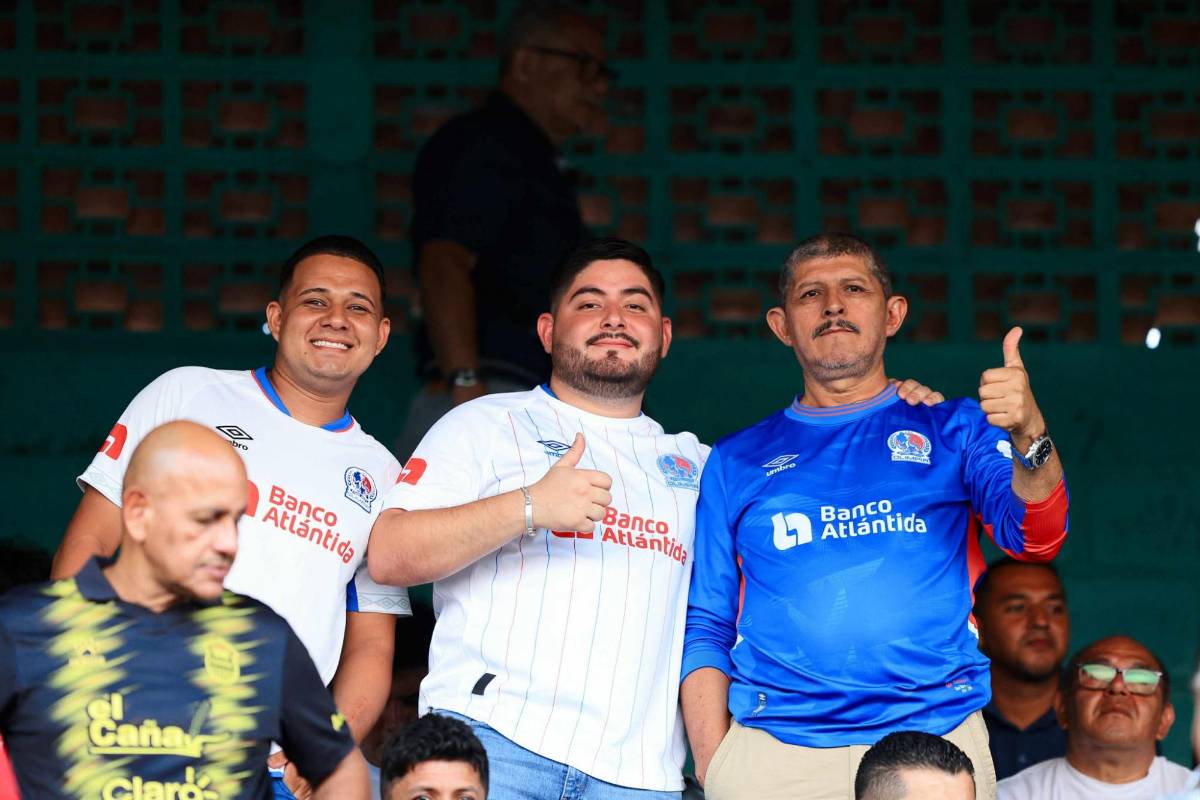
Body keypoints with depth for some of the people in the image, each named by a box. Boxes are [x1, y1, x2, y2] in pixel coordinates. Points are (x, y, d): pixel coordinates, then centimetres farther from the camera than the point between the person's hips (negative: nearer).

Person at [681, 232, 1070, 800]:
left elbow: (1036, 537, -3)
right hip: (772, 752, 1)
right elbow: (705, 628, 13)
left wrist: (1029, 436, -23)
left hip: (934, 740, 0)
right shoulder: (737, 460, 16)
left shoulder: (954, 429, 13)